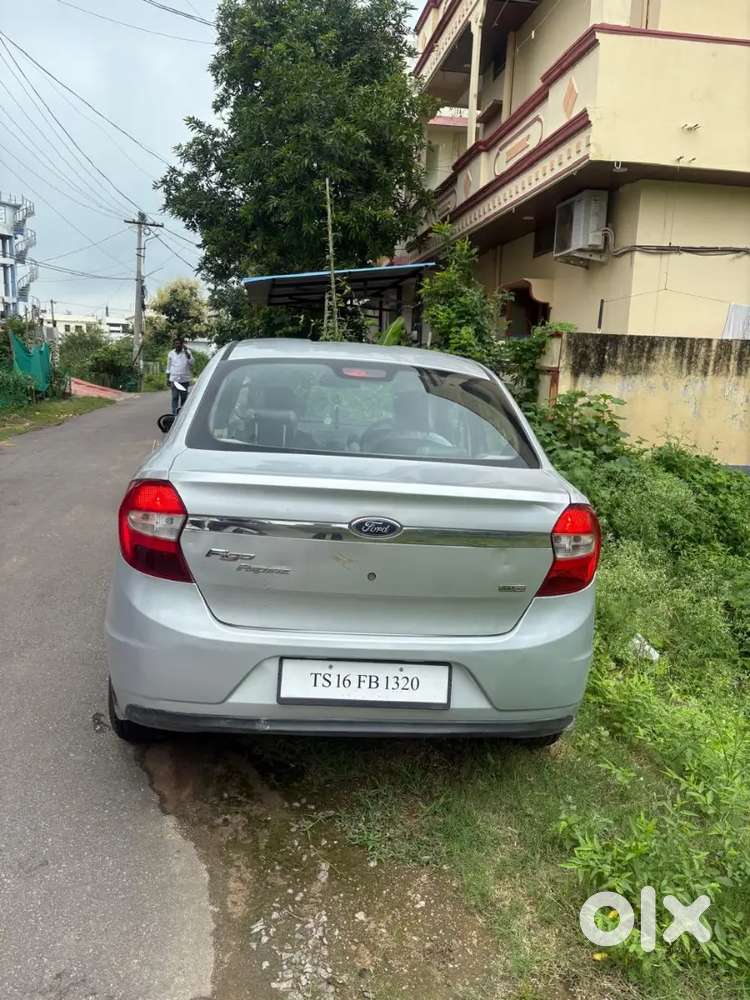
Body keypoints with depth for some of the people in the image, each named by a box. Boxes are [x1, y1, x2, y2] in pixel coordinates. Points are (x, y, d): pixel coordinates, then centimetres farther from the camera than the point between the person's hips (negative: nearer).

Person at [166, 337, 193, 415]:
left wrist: (186, 351, -19)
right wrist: (167, 378, 10)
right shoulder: (171, 353, 10)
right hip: (174, 379, 0)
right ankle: (175, 415, -6)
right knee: (175, 398, -5)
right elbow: (168, 367, 14)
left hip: (184, 379, 0)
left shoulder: (187, 352, 3)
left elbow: (191, 362, -14)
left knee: (184, 398, 5)